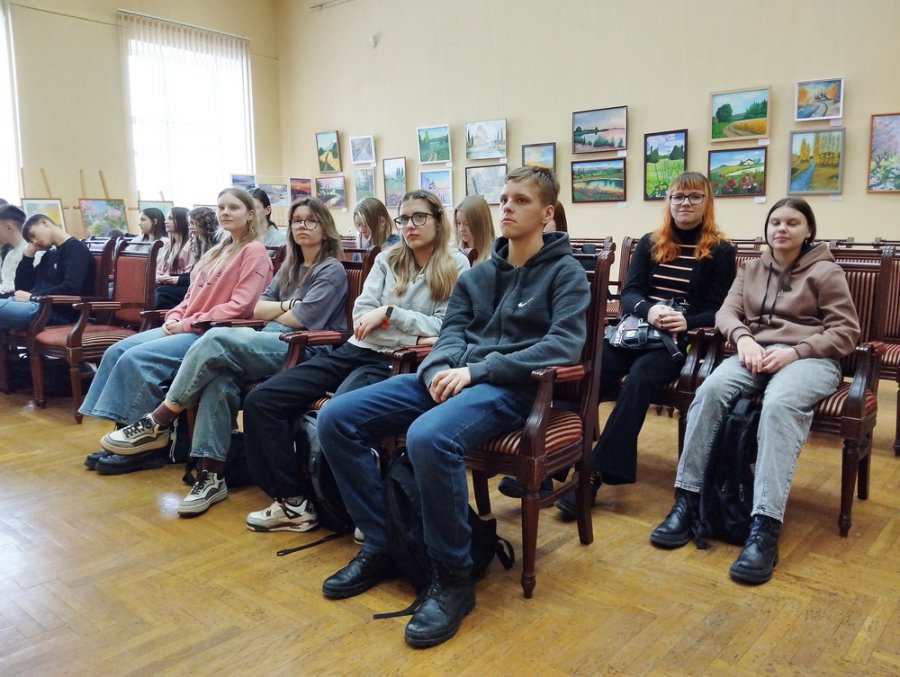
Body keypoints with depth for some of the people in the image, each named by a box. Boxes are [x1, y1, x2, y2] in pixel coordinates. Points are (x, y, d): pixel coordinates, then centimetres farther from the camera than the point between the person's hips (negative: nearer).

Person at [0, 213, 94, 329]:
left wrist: (32, 297, -10)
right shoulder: (50, 255, 26)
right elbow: (22, 286, 22)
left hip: (57, 311, -9)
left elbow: (71, 289, -17)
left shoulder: (76, 248, -1)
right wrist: (29, 252, 16)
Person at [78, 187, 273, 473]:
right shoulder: (219, 251, 21)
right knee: (117, 351, -5)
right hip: (185, 328, 9)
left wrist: (187, 324, -15)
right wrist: (174, 317, 1)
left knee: (136, 360, -22)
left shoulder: (254, 252, -8)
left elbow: (239, 306, -17)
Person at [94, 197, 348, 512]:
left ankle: (157, 424, -16)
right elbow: (258, 309, 13)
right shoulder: (290, 266, 24)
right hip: (272, 344, 7)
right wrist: (290, 305, -4)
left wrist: (273, 313, 7)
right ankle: (212, 475, -26)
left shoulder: (332, 270, 1)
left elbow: (302, 320, -11)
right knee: (219, 378, -27)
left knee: (217, 340, -28)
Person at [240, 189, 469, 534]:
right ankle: (291, 499, -2)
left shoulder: (457, 267, 3)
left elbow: (443, 328, -5)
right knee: (260, 401, -9)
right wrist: (414, 334, -9)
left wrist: (389, 312, -9)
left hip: (395, 362, -5)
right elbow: (361, 315, 4)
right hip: (357, 349, 6)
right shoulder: (387, 260, 15)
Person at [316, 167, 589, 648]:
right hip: (453, 377, 7)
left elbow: (565, 345, -12)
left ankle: (452, 578, -16)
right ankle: (379, 547, 2)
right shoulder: (479, 273, 21)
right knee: (336, 418, -9)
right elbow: (452, 330, 14)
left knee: (428, 437, -38)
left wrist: (477, 370, -18)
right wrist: (440, 369, -11)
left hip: (511, 387, -7)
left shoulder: (566, 272, 2)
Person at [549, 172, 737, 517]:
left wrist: (687, 322, -20)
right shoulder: (650, 243, 15)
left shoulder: (720, 252, 6)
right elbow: (628, 293, 6)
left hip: (679, 341, -3)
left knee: (638, 378, -34)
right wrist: (649, 310, -17)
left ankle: (595, 473, -31)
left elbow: (719, 311, 0)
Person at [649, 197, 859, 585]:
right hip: (756, 353, 3)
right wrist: (743, 338, -13)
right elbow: (727, 311, 10)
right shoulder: (751, 269, 22)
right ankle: (687, 500, -29)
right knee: (710, 389, -31)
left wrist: (794, 351, -14)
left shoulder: (826, 272, 9)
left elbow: (846, 332, 2)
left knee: (780, 404, -39)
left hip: (810, 359, -3)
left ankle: (765, 526, -44)